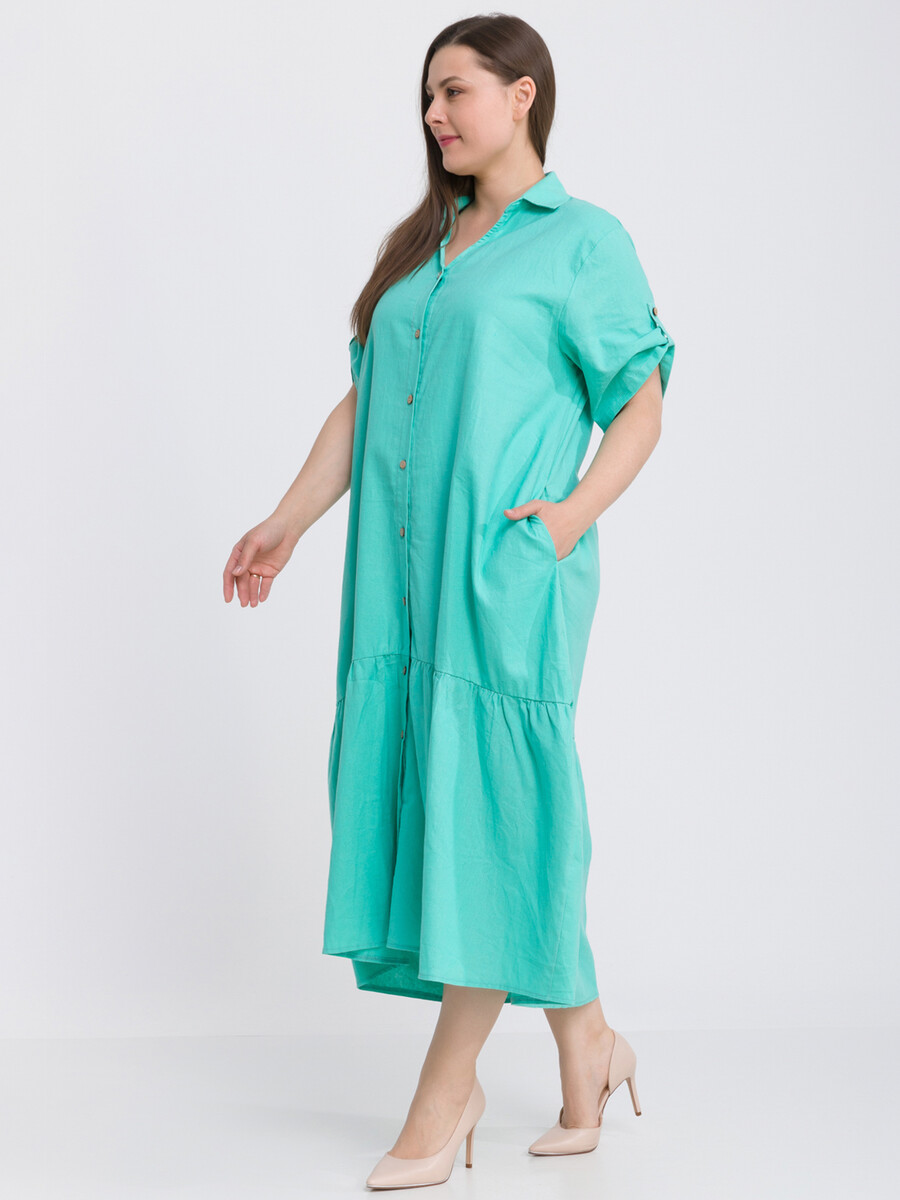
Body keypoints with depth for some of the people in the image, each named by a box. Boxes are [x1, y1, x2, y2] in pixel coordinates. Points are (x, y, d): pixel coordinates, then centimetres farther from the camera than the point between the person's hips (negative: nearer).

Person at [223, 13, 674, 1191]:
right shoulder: (420, 246, 20)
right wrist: (289, 522, 12)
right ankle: (586, 1046, 21)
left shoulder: (585, 239, 2)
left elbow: (642, 406, -1)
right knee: (431, 799, 7)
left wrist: (577, 510, -16)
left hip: (509, 572, -7)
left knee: (491, 805, -5)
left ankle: (445, 1087, 3)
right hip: (403, 566, 7)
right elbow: (363, 401, 19)